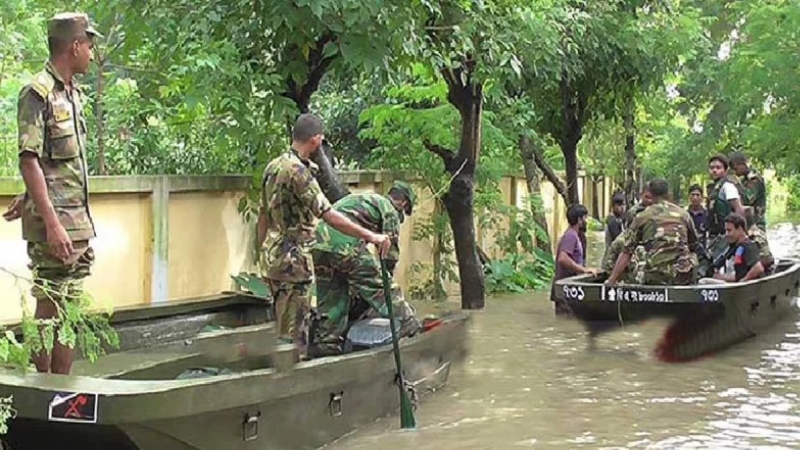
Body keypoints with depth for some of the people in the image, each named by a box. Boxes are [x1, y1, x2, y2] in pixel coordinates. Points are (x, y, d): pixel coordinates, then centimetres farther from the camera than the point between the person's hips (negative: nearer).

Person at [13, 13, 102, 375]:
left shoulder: (73, 93, 15)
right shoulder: (38, 93, -11)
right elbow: (29, 161, -17)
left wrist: (30, 199, 22)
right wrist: (52, 222, -22)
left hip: (79, 222, 8)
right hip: (53, 224, -8)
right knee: (49, 312, -2)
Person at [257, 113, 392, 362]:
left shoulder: (273, 166, 10)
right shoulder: (299, 171, -19)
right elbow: (328, 215, -25)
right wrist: (370, 236, -24)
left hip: (273, 256, 9)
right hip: (294, 260, -9)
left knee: (283, 329, 17)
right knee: (294, 333, -2)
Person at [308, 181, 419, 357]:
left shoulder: (364, 198, 36)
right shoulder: (390, 210, 12)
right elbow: (391, 252, 9)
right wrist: (386, 278, 21)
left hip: (319, 243, 8)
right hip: (346, 244, -8)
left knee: (330, 300, 14)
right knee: (378, 287, 3)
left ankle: (323, 345, 15)